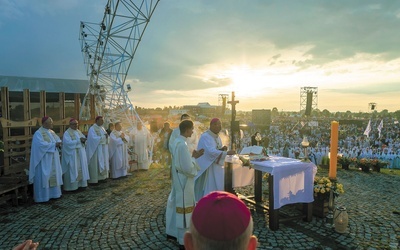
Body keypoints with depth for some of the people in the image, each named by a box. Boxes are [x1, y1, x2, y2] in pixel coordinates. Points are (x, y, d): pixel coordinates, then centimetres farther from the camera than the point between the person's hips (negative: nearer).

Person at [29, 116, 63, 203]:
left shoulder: (52, 132, 13)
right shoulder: (38, 133, -11)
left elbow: (58, 140, 11)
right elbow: (42, 144, -24)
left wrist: (59, 143, -12)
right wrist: (54, 144, -20)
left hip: (53, 159, 8)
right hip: (44, 160, -8)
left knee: (53, 175, 11)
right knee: (44, 177, -4)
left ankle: (53, 193, 20)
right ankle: (42, 196, 3)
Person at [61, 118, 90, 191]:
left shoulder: (78, 132, 14)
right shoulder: (67, 133, -8)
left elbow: (84, 138, 10)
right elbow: (68, 143, -21)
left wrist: (83, 140, -13)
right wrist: (79, 140, -20)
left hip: (80, 153, 7)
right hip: (72, 154, -7)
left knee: (81, 168, 9)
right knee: (73, 169, -4)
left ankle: (80, 183, 17)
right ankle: (72, 186, 2)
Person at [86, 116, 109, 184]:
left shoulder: (102, 128, 14)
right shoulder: (92, 129, -10)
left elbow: (105, 136, 11)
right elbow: (94, 138, -21)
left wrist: (107, 136, -12)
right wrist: (103, 137, -16)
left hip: (103, 149, 8)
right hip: (95, 149, -8)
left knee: (103, 163, 9)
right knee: (95, 164, -5)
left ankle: (101, 177, 16)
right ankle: (94, 180, 0)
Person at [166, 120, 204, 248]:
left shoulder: (176, 141, 5)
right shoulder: (182, 145, -25)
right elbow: (188, 167, -26)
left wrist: (192, 156, 6)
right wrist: (194, 158, -10)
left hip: (178, 179, 10)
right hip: (184, 181, -10)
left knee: (176, 205, 21)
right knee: (184, 209, 2)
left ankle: (172, 231, 37)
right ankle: (183, 240, 16)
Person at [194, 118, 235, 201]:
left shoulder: (217, 137, 10)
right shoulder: (205, 136, -19)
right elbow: (211, 151, -31)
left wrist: (222, 149, -5)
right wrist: (227, 152, -35)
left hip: (217, 167, 9)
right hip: (208, 167, -9)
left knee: (217, 188, 12)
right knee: (209, 190, -5)